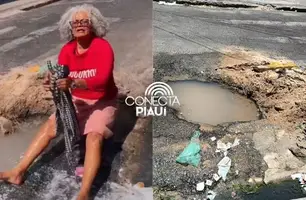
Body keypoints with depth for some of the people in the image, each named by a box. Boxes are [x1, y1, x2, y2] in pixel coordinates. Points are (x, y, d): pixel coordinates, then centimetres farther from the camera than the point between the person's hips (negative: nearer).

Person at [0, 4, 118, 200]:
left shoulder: (103, 46, -19)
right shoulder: (67, 49, -2)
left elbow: (102, 79, -32)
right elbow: (59, 74, -11)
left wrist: (73, 83, -48)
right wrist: (52, 81, -35)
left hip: (103, 102, -6)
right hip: (77, 101, 6)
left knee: (94, 137, -29)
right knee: (48, 127, -4)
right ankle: (18, 172, 3)